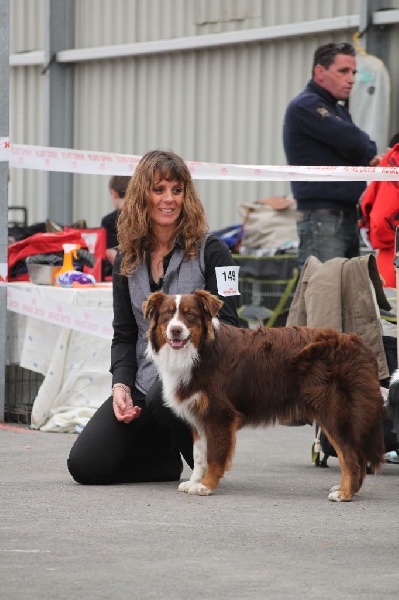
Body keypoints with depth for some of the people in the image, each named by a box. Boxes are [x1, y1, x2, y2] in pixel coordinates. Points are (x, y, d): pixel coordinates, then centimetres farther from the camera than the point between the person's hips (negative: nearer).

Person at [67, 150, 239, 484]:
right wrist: (121, 385, -5)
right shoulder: (128, 259, 12)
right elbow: (124, 334, 12)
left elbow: (226, 324, -6)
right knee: (85, 464, -13)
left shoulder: (210, 250, -2)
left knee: (164, 397, -40)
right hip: (143, 384, 4)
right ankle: (168, 455, 14)